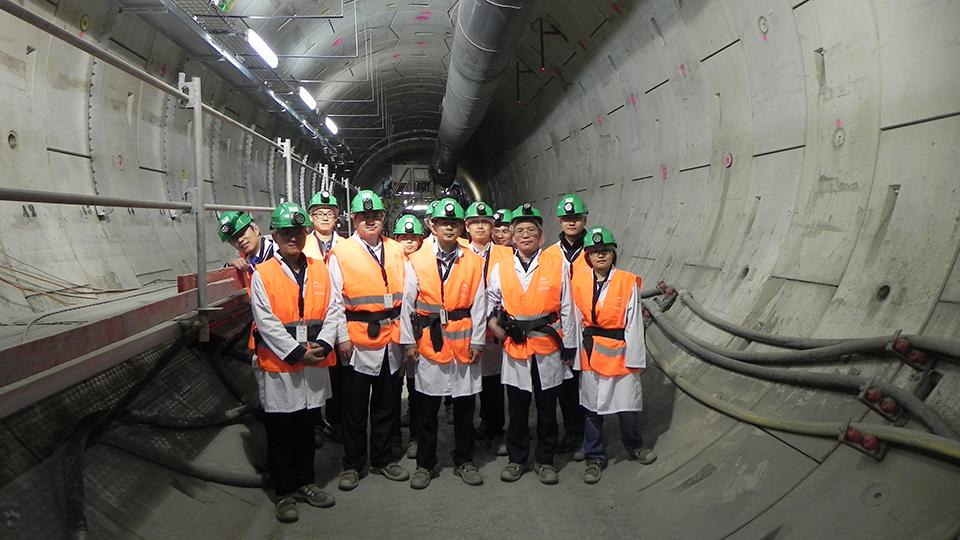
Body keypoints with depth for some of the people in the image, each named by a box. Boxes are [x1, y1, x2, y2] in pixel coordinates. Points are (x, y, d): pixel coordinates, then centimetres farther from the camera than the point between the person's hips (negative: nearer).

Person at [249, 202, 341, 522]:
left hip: (315, 363, 4)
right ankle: (285, 493, 22)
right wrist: (296, 352, -16)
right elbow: (266, 322, -12)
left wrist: (322, 345, -13)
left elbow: (334, 310, 1)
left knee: (306, 428, 17)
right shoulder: (262, 275, -6)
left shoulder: (320, 269, 6)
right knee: (280, 433, 8)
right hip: (278, 364, -3)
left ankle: (305, 483, 33)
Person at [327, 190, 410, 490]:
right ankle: (353, 464, 22)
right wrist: (342, 338, -9)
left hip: (391, 339, 4)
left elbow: (404, 294, 10)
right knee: (355, 406, 6)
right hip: (358, 340, -4)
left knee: (386, 404, 14)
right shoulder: (341, 253, -3)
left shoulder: (395, 251, 9)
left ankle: (382, 459, 29)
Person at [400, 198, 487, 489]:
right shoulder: (417, 261, 2)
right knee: (427, 406, 8)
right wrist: (409, 342, 0)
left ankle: (464, 461, 26)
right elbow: (407, 304, 2)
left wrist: (477, 341, -3)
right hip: (428, 340, 0)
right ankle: (425, 464, 23)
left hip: (463, 341, 1)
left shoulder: (474, 261, 3)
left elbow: (478, 304, 1)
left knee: (465, 404, 10)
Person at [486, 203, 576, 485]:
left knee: (547, 408, 10)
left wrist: (568, 348, 0)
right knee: (517, 407, 12)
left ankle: (545, 460, 25)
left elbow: (567, 310, 0)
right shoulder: (500, 268, 4)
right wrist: (499, 332, -3)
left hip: (548, 348, -1)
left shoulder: (557, 265, -2)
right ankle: (516, 459, 27)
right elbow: (489, 305, 13)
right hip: (515, 348, 1)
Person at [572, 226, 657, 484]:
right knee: (592, 406, 10)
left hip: (619, 350, -2)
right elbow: (576, 320, 3)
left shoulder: (628, 282, -6)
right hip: (590, 351, 2)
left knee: (628, 404, 4)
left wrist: (635, 358, -7)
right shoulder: (579, 281, 0)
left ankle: (634, 446, 34)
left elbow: (634, 323, -6)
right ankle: (595, 457, 26)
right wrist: (576, 352, 3)